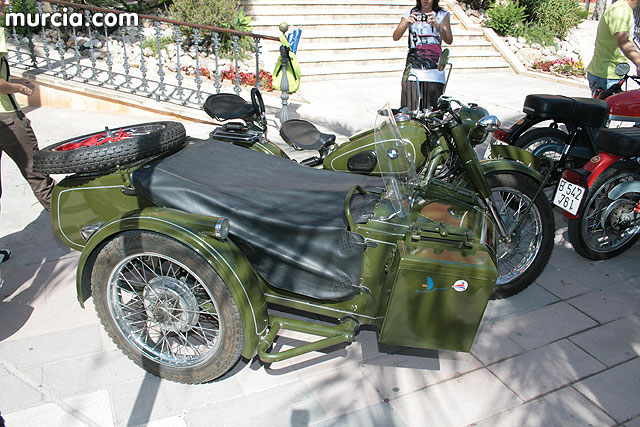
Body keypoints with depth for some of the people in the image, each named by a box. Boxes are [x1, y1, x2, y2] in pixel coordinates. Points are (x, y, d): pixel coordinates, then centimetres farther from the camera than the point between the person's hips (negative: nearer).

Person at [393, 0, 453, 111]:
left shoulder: (443, 15, 9)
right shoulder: (410, 14, 11)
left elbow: (449, 40, -6)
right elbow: (395, 37, -3)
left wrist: (437, 26, -24)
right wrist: (407, 23, -21)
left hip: (434, 73, 0)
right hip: (413, 72, 1)